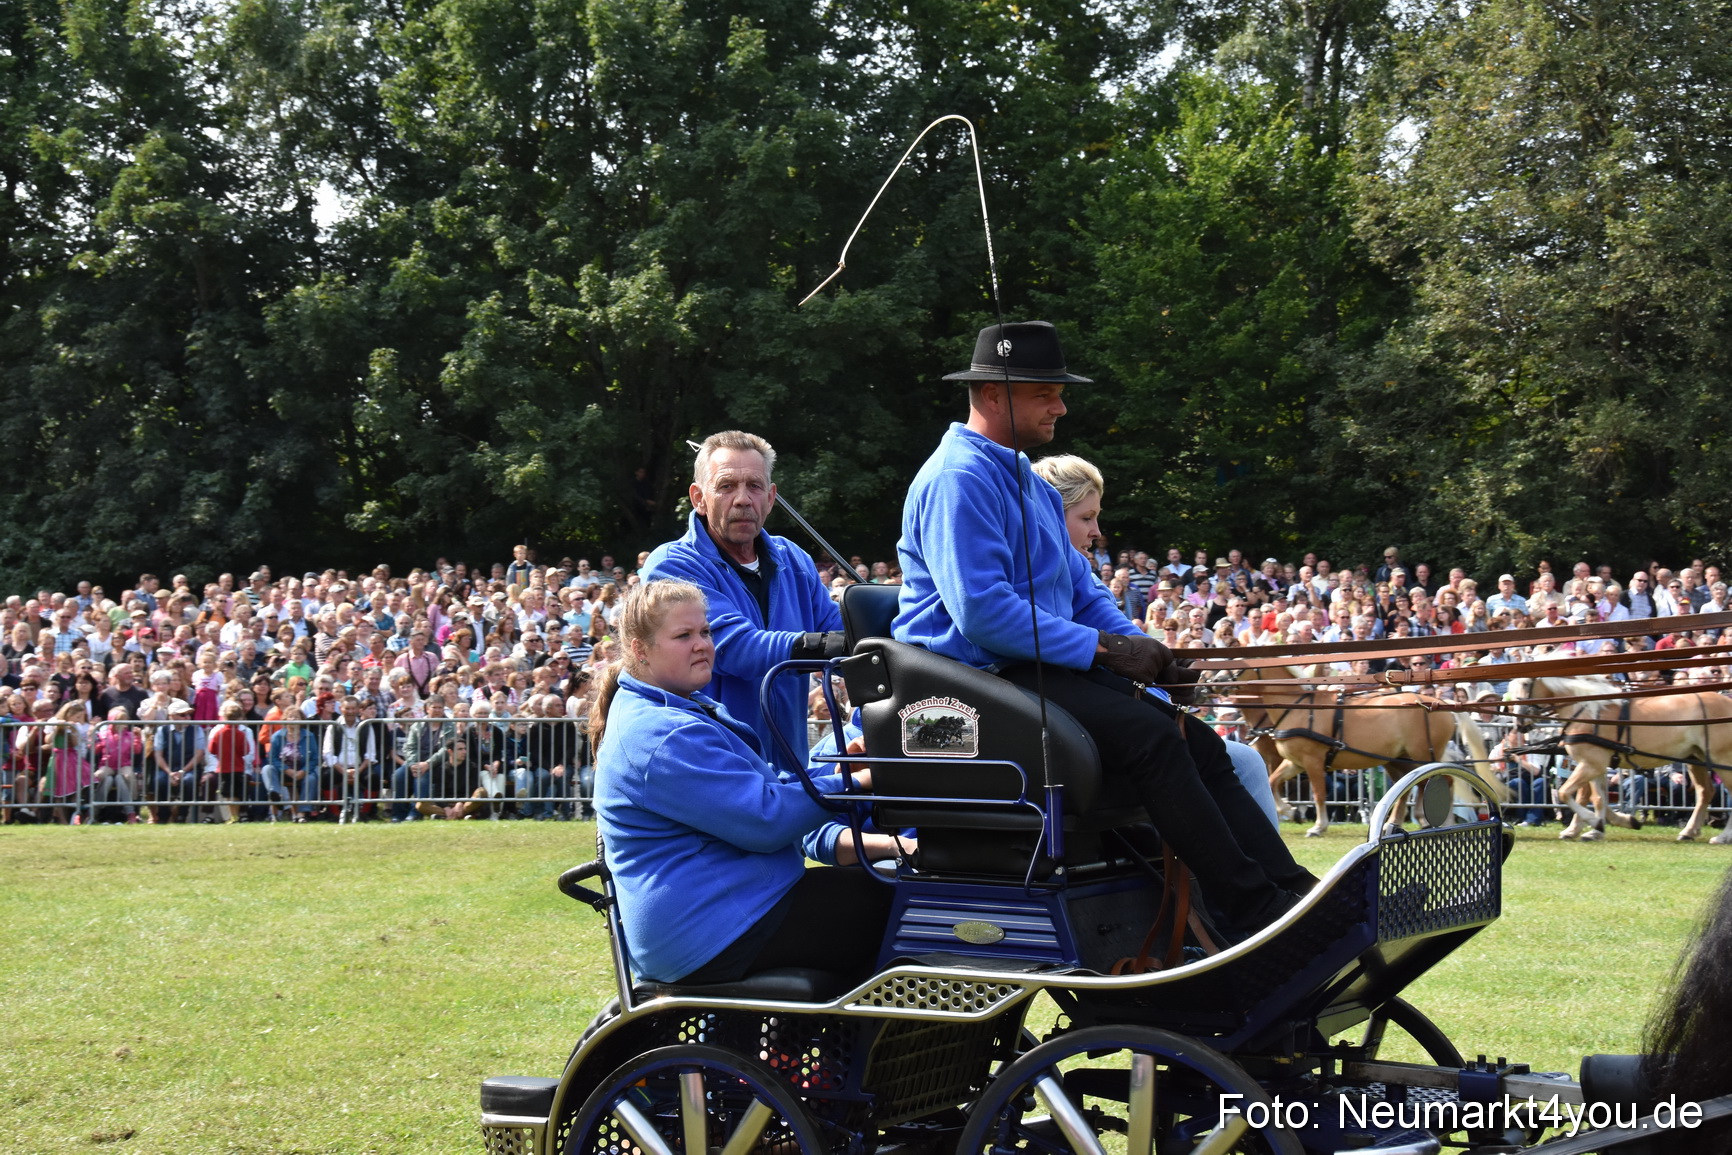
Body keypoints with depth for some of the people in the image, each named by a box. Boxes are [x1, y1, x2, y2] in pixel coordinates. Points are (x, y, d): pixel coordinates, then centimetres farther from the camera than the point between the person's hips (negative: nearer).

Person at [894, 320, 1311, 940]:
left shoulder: (1033, 485, 22)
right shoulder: (959, 479, -12)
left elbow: (1081, 588, 25)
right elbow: (980, 611, -22)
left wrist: (1140, 647, 5)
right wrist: (1103, 649, -18)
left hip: (1035, 667, 10)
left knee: (1197, 742, -6)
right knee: (1151, 735, -27)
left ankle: (1292, 892, -14)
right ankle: (1255, 913, -28)